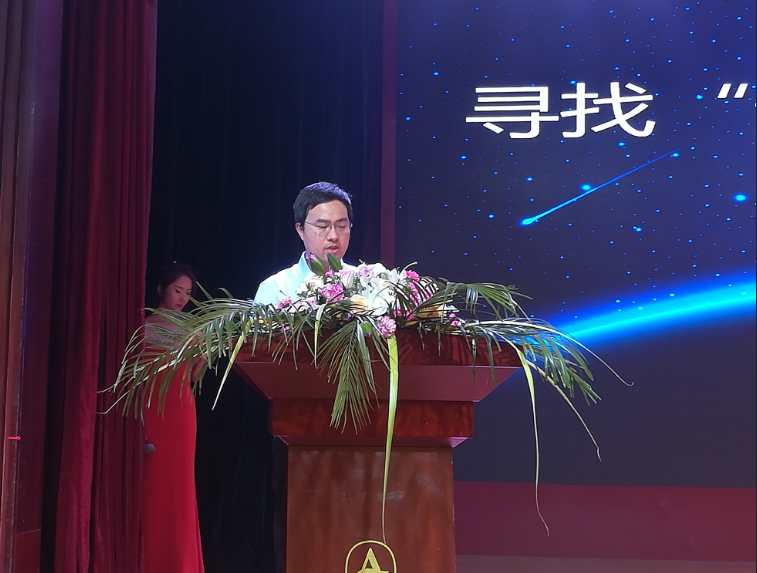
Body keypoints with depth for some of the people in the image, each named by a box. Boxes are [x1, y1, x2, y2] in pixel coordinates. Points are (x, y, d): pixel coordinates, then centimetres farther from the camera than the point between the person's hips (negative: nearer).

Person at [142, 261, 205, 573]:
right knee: (154, 485, -3)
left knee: (180, 486, 6)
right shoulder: (145, 326, -2)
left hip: (182, 411, 4)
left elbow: (192, 375, 12)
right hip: (153, 410, -4)